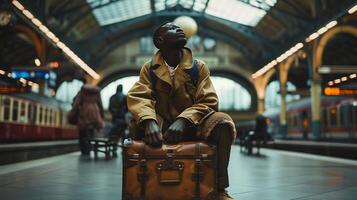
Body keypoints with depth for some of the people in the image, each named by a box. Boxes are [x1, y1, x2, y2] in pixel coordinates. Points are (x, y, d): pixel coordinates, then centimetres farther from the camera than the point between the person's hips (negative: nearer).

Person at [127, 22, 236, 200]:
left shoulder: (199, 67, 1)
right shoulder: (149, 68, 2)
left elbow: (208, 101, -9)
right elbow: (138, 97, -13)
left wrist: (183, 120, -28)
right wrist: (149, 121, -36)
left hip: (192, 125, 0)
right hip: (162, 126, 0)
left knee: (224, 122, -28)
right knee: (138, 124, -31)